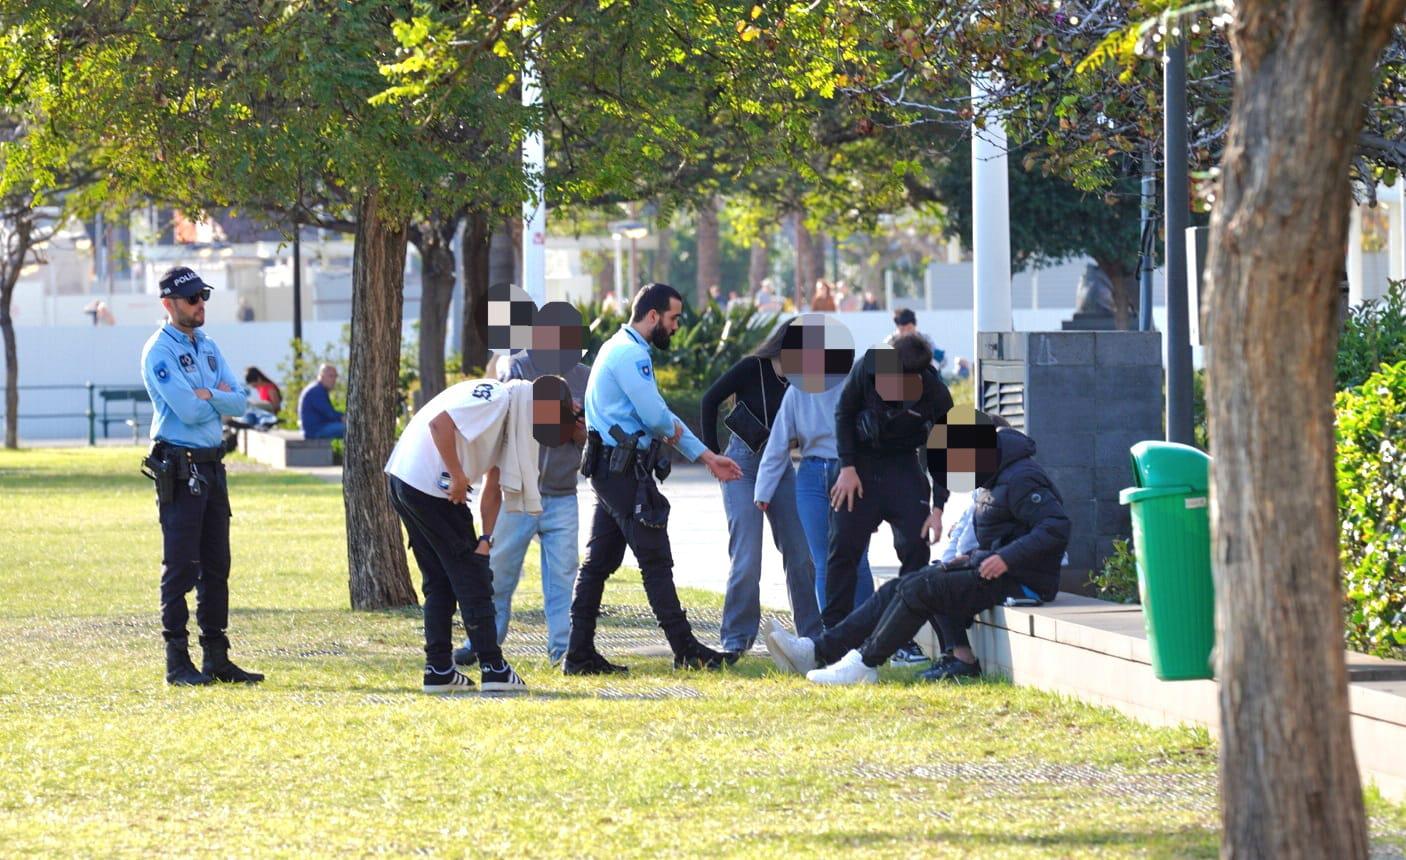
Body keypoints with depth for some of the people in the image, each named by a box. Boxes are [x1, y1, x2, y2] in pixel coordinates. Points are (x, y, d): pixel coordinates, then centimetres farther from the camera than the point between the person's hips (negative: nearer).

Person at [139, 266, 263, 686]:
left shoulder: (208, 347, 16)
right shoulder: (159, 351, -10)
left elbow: (238, 402, 6)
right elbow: (189, 411, -20)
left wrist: (206, 394, -11)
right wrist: (219, 397, -2)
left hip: (212, 466, 8)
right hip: (179, 469, -8)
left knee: (216, 567, 10)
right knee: (180, 567, -7)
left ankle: (217, 658, 15)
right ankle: (178, 662, -5)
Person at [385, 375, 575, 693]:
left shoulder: (508, 419, 18)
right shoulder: (493, 398, -12)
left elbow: (493, 490, 15)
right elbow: (440, 423, -25)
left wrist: (485, 538, 5)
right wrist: (457, 476, -20)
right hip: (428, 485, -10)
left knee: (439, 580, 14)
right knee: (471, 574, -3)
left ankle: (439, 670, 16)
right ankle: (493, 668, -1)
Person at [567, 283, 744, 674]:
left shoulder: (624, 349, 22)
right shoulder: (630, 354, -13)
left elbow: (661, 419, 25)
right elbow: (656, 417, -20)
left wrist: (707, 457, 24)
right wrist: (674, 431, 4)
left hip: (608, 469, 11)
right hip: (623, 469, -11)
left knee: (599, 561, 8)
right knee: (656, 560, -5)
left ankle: (579, 654, 8)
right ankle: (685, 650, -2)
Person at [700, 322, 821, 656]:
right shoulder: (752, 369, -10)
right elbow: (710, 399, -3)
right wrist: (712, 453, -2)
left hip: (780, 466, 4)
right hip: (743, 465, -4)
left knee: (800, 554, 3)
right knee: (746, 558, -9)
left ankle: (813, 633, 11)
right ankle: (736, 638, 1)